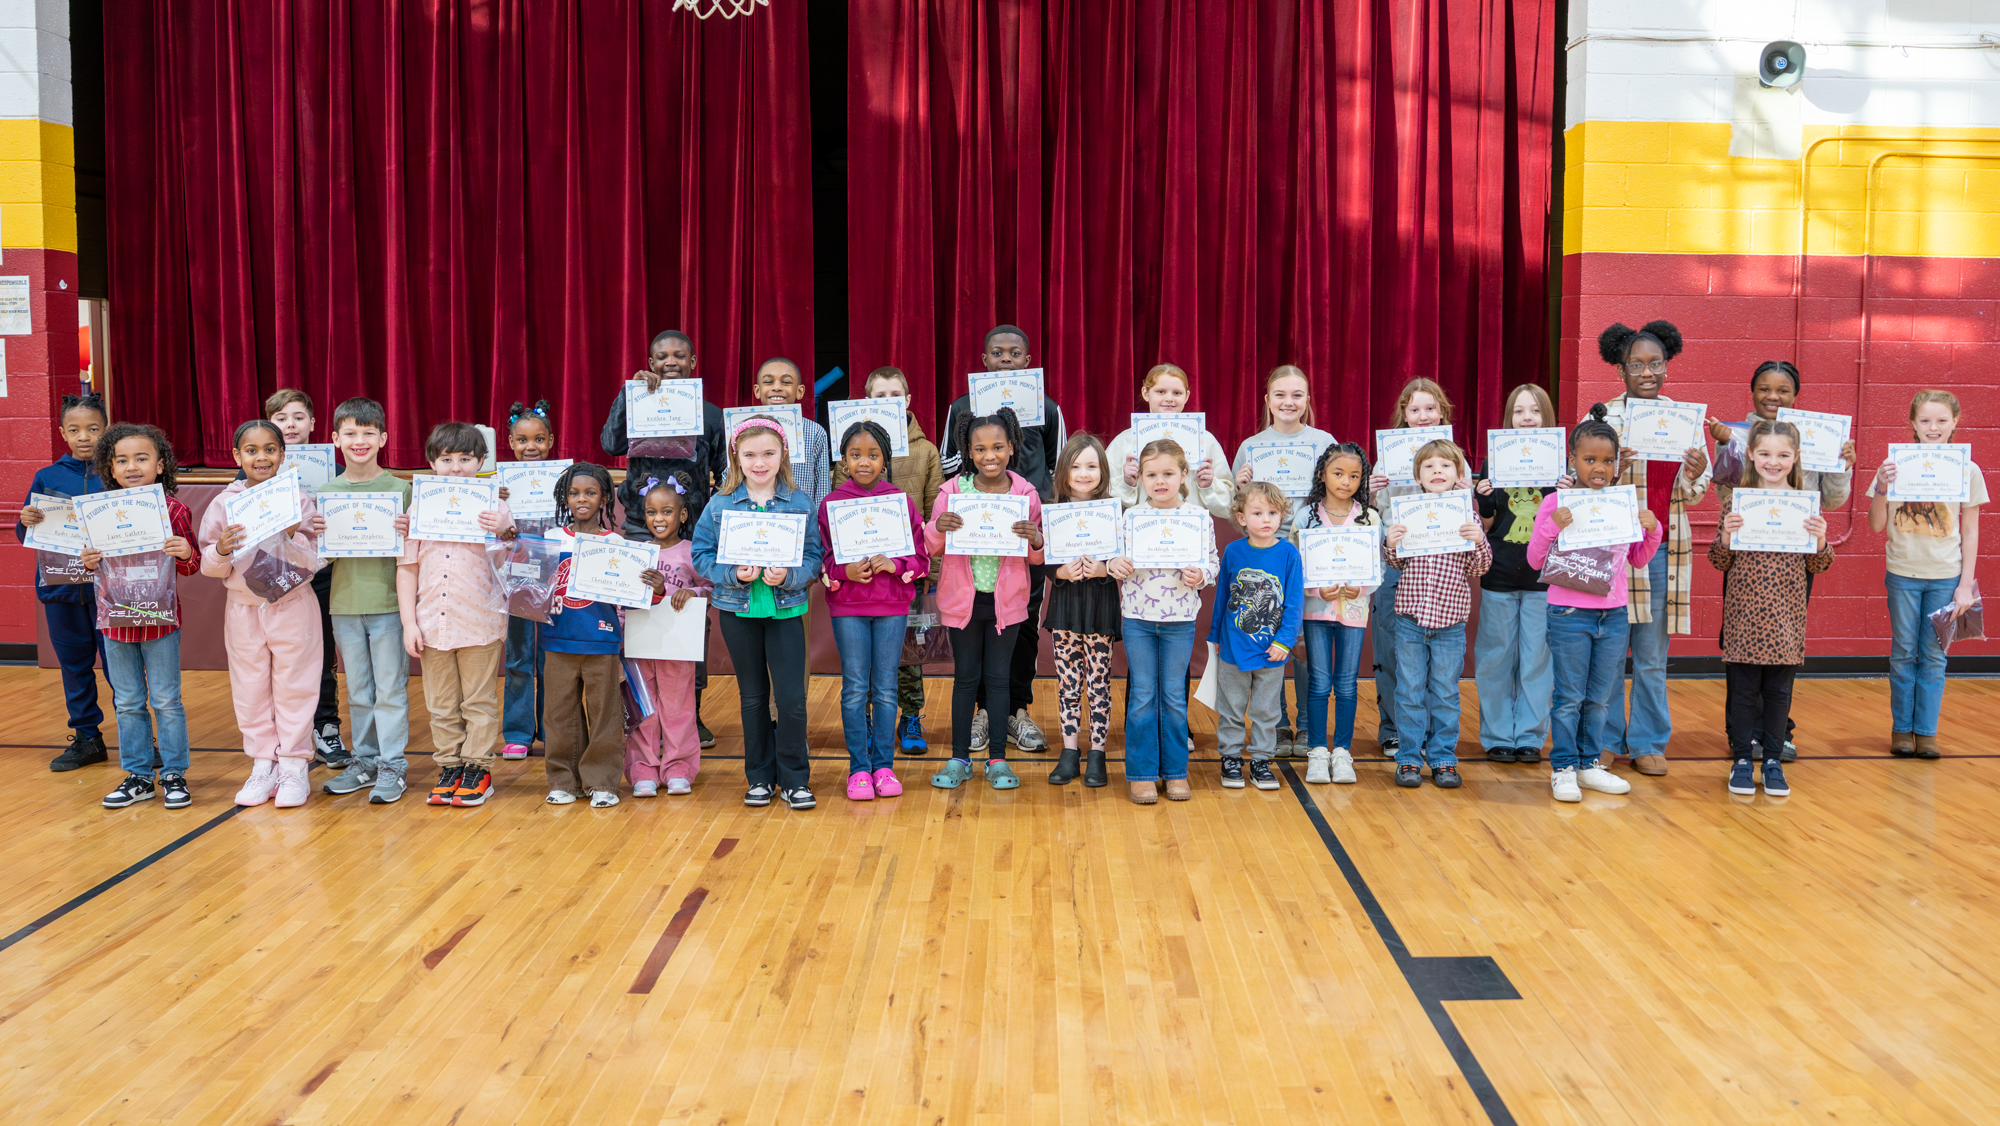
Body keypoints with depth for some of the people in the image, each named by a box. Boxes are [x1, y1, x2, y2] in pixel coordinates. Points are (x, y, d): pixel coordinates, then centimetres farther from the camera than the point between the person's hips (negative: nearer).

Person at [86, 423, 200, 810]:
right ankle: (138, 776, 21)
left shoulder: (173, 510, -6)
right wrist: (89, 562, -10)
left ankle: (173, 775, 14)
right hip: (116, 619, 4)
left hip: (160, 620, -3)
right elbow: (97, 563, 12)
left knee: (166, 701, 4)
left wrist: (185, 554, -24)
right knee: (128, 703, 11)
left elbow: (191, 566, -2)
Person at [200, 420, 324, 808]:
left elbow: (314, 561, -7)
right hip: (243, 609, 2)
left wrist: (293, 536, -23)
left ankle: (295, 766, 13)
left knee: (294, 688, 4)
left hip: (292, 606, -2)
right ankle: (263, 766, 20)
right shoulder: (224, 504, 1)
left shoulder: (298, 500, -3)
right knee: (251, 692, 9)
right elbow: (209, 567, 2)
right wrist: (222, 550, -18)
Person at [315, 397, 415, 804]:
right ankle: (365, 761, 23)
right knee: (358, 691, 13)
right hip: (345, 604, 3)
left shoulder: (401, 489, -2)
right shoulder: (325, 493, 7)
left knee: (390, 688, 1)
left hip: (389, 602, -3)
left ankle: (393, 766, 8)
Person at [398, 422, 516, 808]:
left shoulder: (493, 507, -1)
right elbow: (407, 568, 6)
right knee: (441, 705, 11)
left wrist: (503, 533, -24)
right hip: (433, 623, 2)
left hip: (481, 622, -2)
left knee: (479, 702, 5)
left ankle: (478, 769, 15)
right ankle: (449, 767, 22)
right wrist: (409, 623, 1)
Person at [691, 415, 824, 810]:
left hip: (786, 609, -1)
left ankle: (794, 778, 10)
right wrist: (734, 573, -17)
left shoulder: (799, 502, -2)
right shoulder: (720, 505, -1)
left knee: (792, 698, -5)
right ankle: (759, 777, 24)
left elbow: (814, 557, -2)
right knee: (753, 698, 12)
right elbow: (702, 555, -1)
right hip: (738, 610, 1)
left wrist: (788, 576, -20)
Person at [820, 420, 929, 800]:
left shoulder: (901, 501, 1)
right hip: (847, 605, 0)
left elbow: (921, 556, 4)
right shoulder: (830, 504, 0)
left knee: (886, 688, 5)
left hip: (892, 604, 1)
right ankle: (859, 768, 12)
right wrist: (844, 570, -15)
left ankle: (884, 765, 15)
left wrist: (894, 564, -14)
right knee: (855, 689, 3)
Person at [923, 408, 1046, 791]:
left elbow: (1037, 557, 3)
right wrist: (938, 527, -22)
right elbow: (928, 547, 0)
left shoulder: (1026, 493, -2)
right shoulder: (953, 490, -4)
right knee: (965, 677, 8)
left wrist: (1035, 539, -19)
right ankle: (959, 758, 18)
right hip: (963, 598, 0)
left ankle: (998, 760, 17)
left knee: (998, 677, 7)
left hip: (1006, 601, 0)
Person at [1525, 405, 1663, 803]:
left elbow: (1638, 559, 15)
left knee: (1601, 697, 12)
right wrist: (1552, 526, -21)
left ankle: (1590, 764, 25)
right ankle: (1563, 767, 13)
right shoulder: (1556, 503, -6)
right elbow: (1535, 560, -6)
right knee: (1569, 696, 2)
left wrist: (1652, 531, -2)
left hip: (1614, 615, 4)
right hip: (1569, 615, -4)